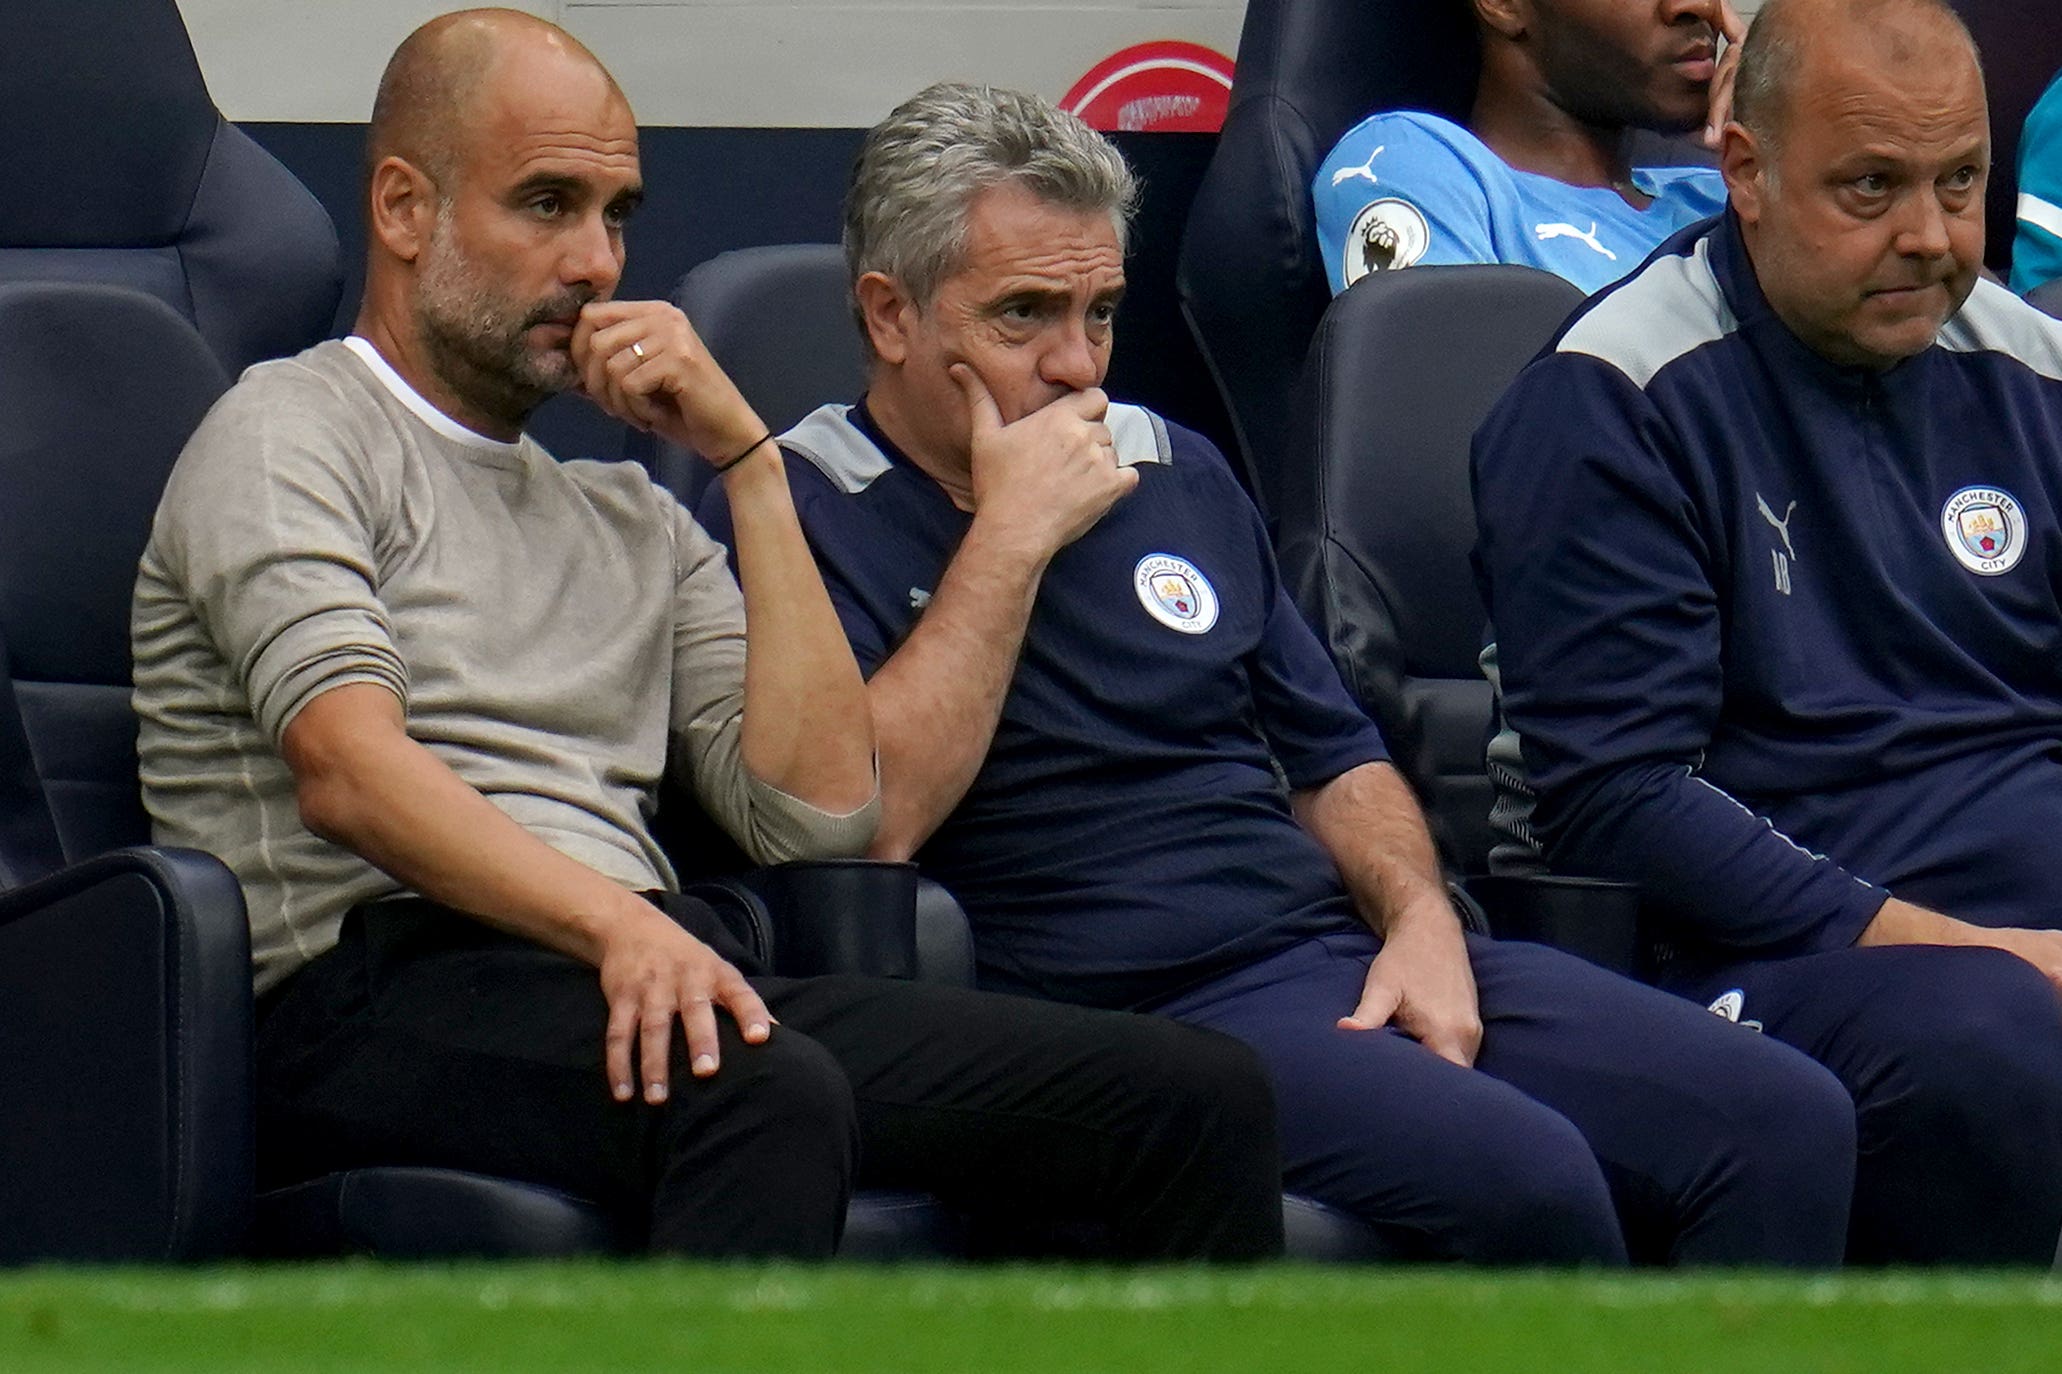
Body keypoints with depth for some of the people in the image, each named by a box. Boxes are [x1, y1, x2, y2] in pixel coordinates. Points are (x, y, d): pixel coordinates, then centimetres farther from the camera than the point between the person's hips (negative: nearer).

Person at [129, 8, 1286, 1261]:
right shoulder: (291, 435, 8)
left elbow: (820, 813, 15)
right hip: (383, 994, -7)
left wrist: (747, 454, 13)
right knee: (768, 1095, -41)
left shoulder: (633, 521, 30)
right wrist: (620, 927, -27)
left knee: (1204, 1099, -13)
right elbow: (348, 771, -11)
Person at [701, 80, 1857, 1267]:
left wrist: (1419, 918, 5)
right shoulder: (797, 514, 0)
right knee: (1521, 1178, -33)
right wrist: (1011, 536, -12)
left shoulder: (1176, 472, 22)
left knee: (1787, 1121, -15)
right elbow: (865, 821, -15)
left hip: (1350, 954, 7)